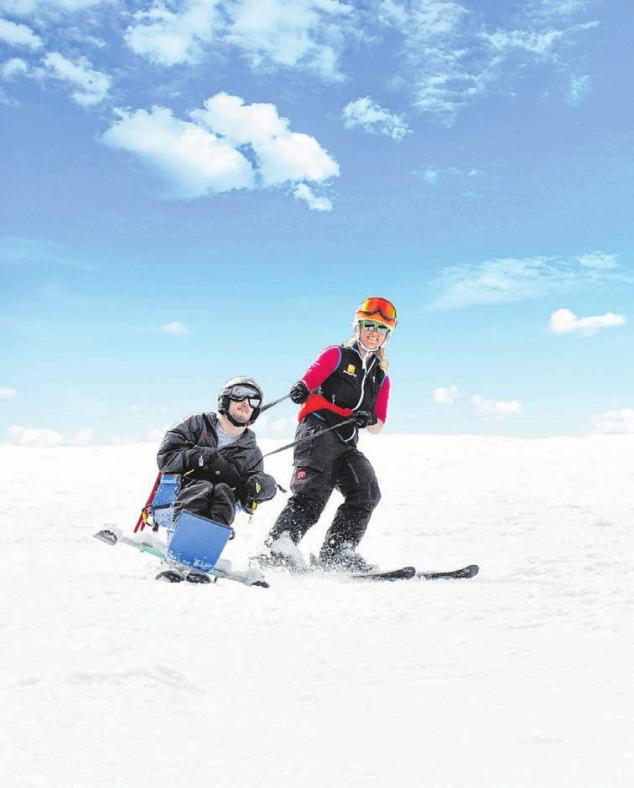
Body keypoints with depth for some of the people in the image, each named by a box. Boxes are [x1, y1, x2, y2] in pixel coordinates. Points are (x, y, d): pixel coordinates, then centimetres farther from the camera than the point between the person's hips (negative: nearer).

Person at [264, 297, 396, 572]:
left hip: (347, 444, 6)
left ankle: (336, 552, -7)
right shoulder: (337, 355, 9)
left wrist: (370, 420, -5)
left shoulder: (381, 378, 23)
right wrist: (301, 389, -31)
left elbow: (378, 425, 19)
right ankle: (279, 544, -29)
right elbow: (310, 378, -7)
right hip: (318, 430, -6)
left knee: (367, 494, -10)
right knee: (313, 492, -23)